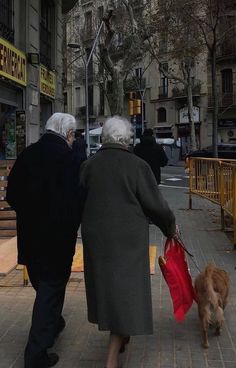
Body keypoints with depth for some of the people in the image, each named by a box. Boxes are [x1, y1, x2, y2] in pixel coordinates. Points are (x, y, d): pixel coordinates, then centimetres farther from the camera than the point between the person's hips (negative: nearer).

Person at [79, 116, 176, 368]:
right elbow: (155, 204, -7)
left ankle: (119, 338, 40)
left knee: (106, 285, 21)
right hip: (128, 237, -3)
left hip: (96, 236, 4)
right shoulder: (137, 166, -12)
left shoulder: (88, 166, -4)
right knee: (125, 290, 3)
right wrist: (170, 227, 10)